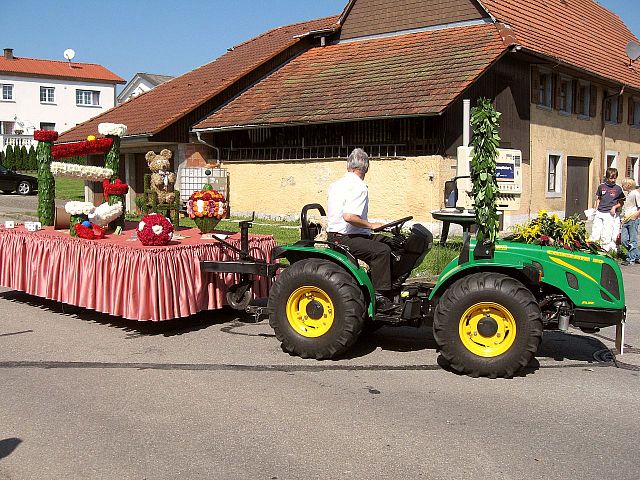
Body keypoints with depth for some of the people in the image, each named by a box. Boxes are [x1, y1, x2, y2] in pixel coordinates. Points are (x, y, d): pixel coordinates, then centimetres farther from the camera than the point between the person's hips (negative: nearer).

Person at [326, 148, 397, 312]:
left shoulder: (336, 184, 15)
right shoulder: (359, 187, -15)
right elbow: (349, 217, -29)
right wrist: (371, 225, -17)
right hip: (345, 239, -10)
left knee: (386, 241, 13)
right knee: (381, 250, -25)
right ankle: (380, 296, -25)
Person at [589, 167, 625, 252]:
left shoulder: (618, 188, 2)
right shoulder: (601, 186, 7)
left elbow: (621, 203, 7)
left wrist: (615, 207, -10)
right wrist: (596, 209, 11)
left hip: (610, 214, -2)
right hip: (599, 213, 2)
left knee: (606, 235, -4)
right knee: (595, 233, -1)